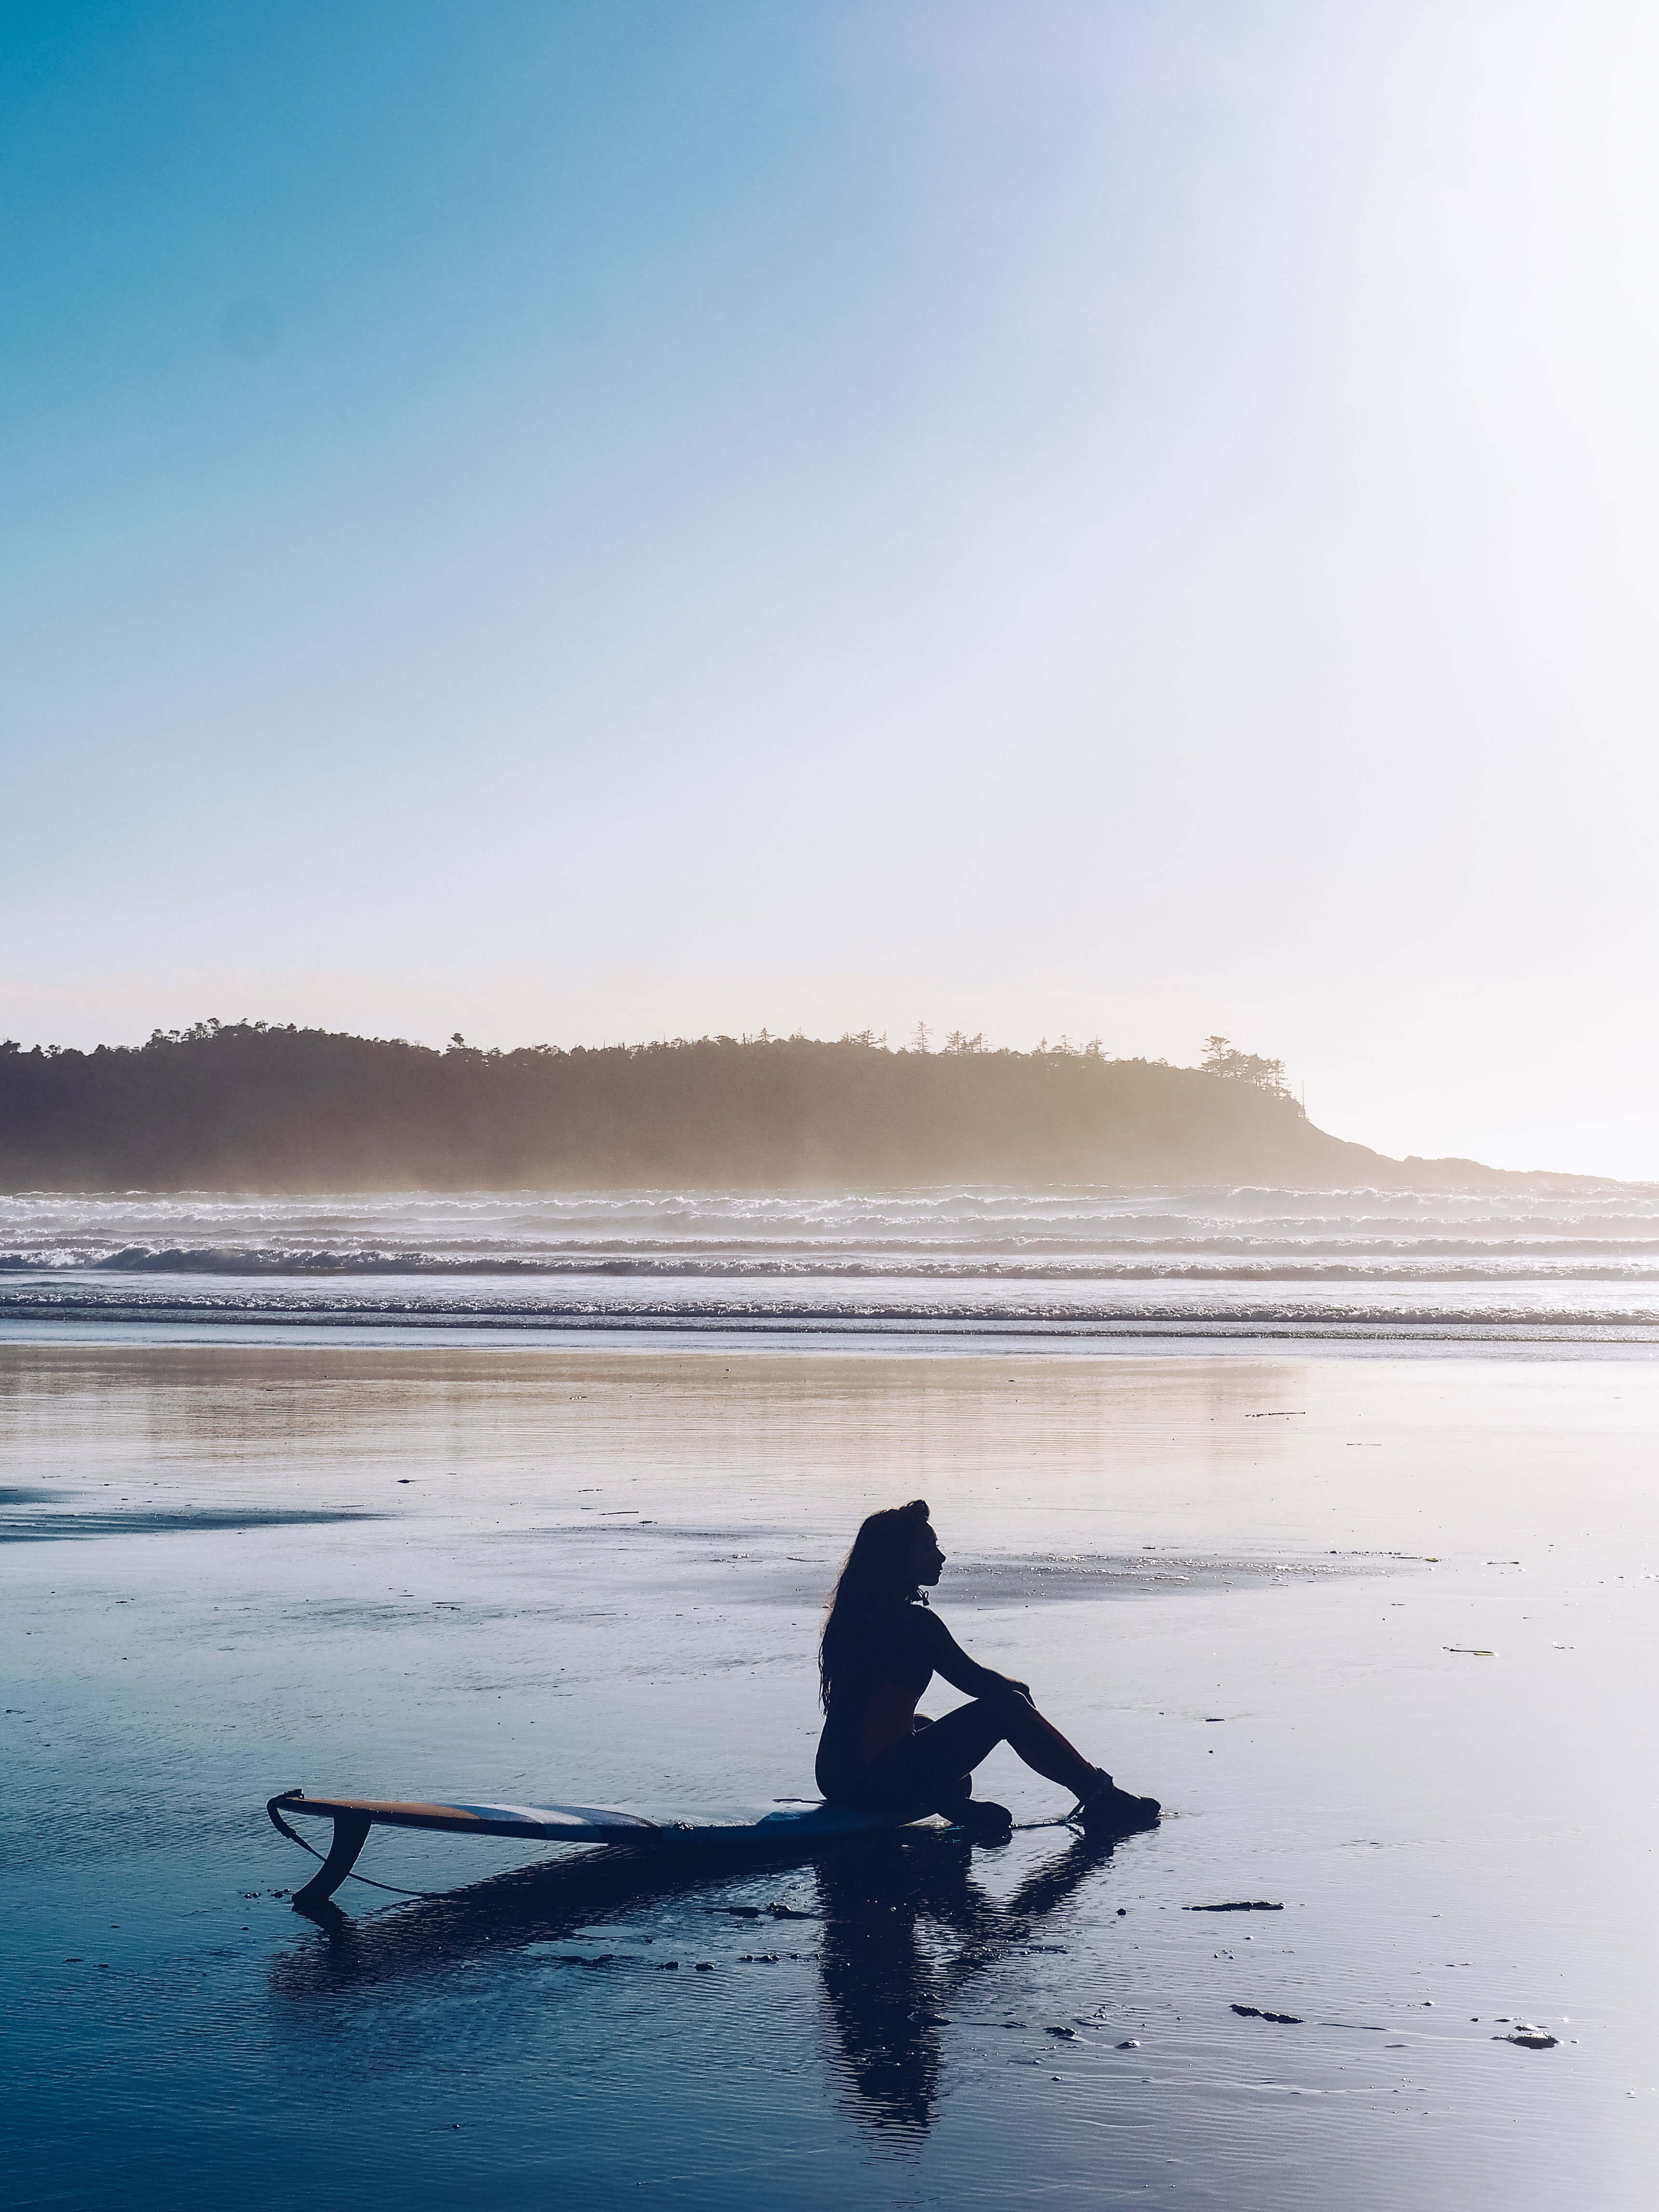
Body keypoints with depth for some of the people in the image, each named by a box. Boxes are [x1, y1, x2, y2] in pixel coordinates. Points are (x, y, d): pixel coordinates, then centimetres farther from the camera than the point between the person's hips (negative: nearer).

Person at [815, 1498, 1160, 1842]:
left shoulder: (855, 1615, 13)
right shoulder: (914, 1621, -14)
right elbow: (975, 1680, -8)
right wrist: (1017, 1690, 14)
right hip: (882, 1781, -9)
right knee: (1008, 1708, -3)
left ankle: (948, 1799, 10)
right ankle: (1101, 1801, 5)